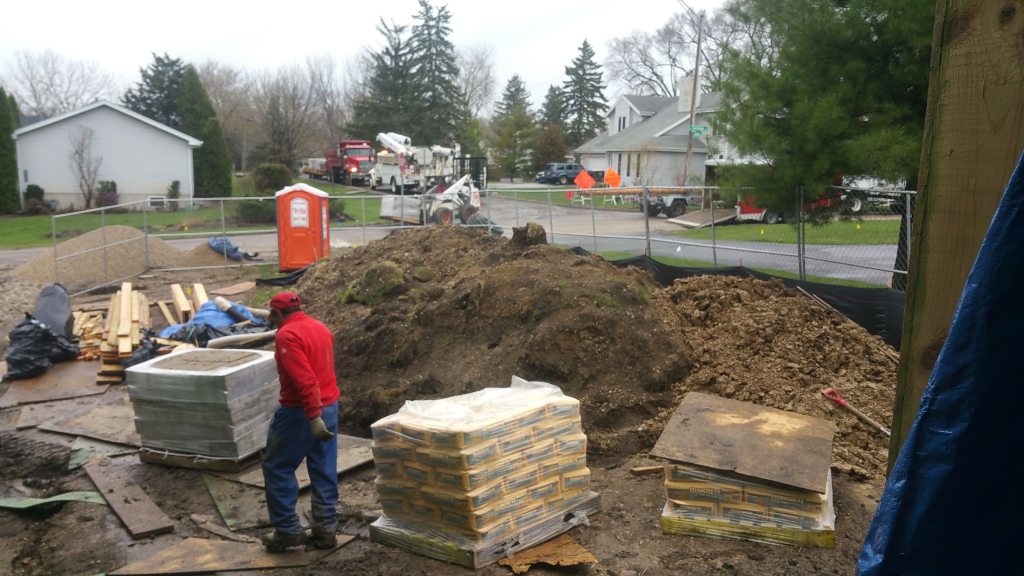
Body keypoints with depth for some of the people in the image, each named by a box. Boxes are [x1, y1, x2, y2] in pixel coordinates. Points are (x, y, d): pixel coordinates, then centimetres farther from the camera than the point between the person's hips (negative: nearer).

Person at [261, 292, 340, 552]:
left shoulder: (287, 335, -16)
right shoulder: (321, 327, 11)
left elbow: (304, 379, -25)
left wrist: (313, 418, -28)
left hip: (301, 412, -8)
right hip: (330, 406, 8)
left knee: (277, 468, 7)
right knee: (324, 471, 11)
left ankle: (288, 530, 11)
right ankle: (325, 530, 15)